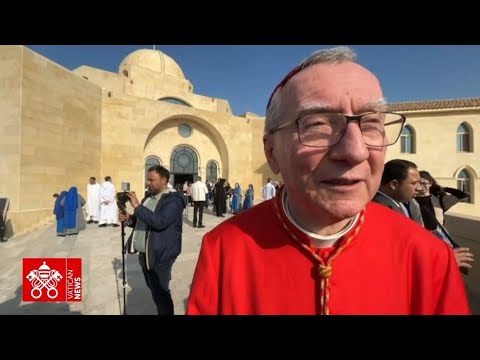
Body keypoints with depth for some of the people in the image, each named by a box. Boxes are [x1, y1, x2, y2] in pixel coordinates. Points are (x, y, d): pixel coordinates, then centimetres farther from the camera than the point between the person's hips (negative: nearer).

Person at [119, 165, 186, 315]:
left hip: (160, 255, -9)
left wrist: (137, 206, -28)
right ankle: (161, 310, 45)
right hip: (145, 253, 9)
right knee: (154, 290, 24)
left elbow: (160, 222, -32)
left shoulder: (173, 200, -18)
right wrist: (129, 219, -2)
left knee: (160, 293, 2)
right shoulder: (149, 196, 10)